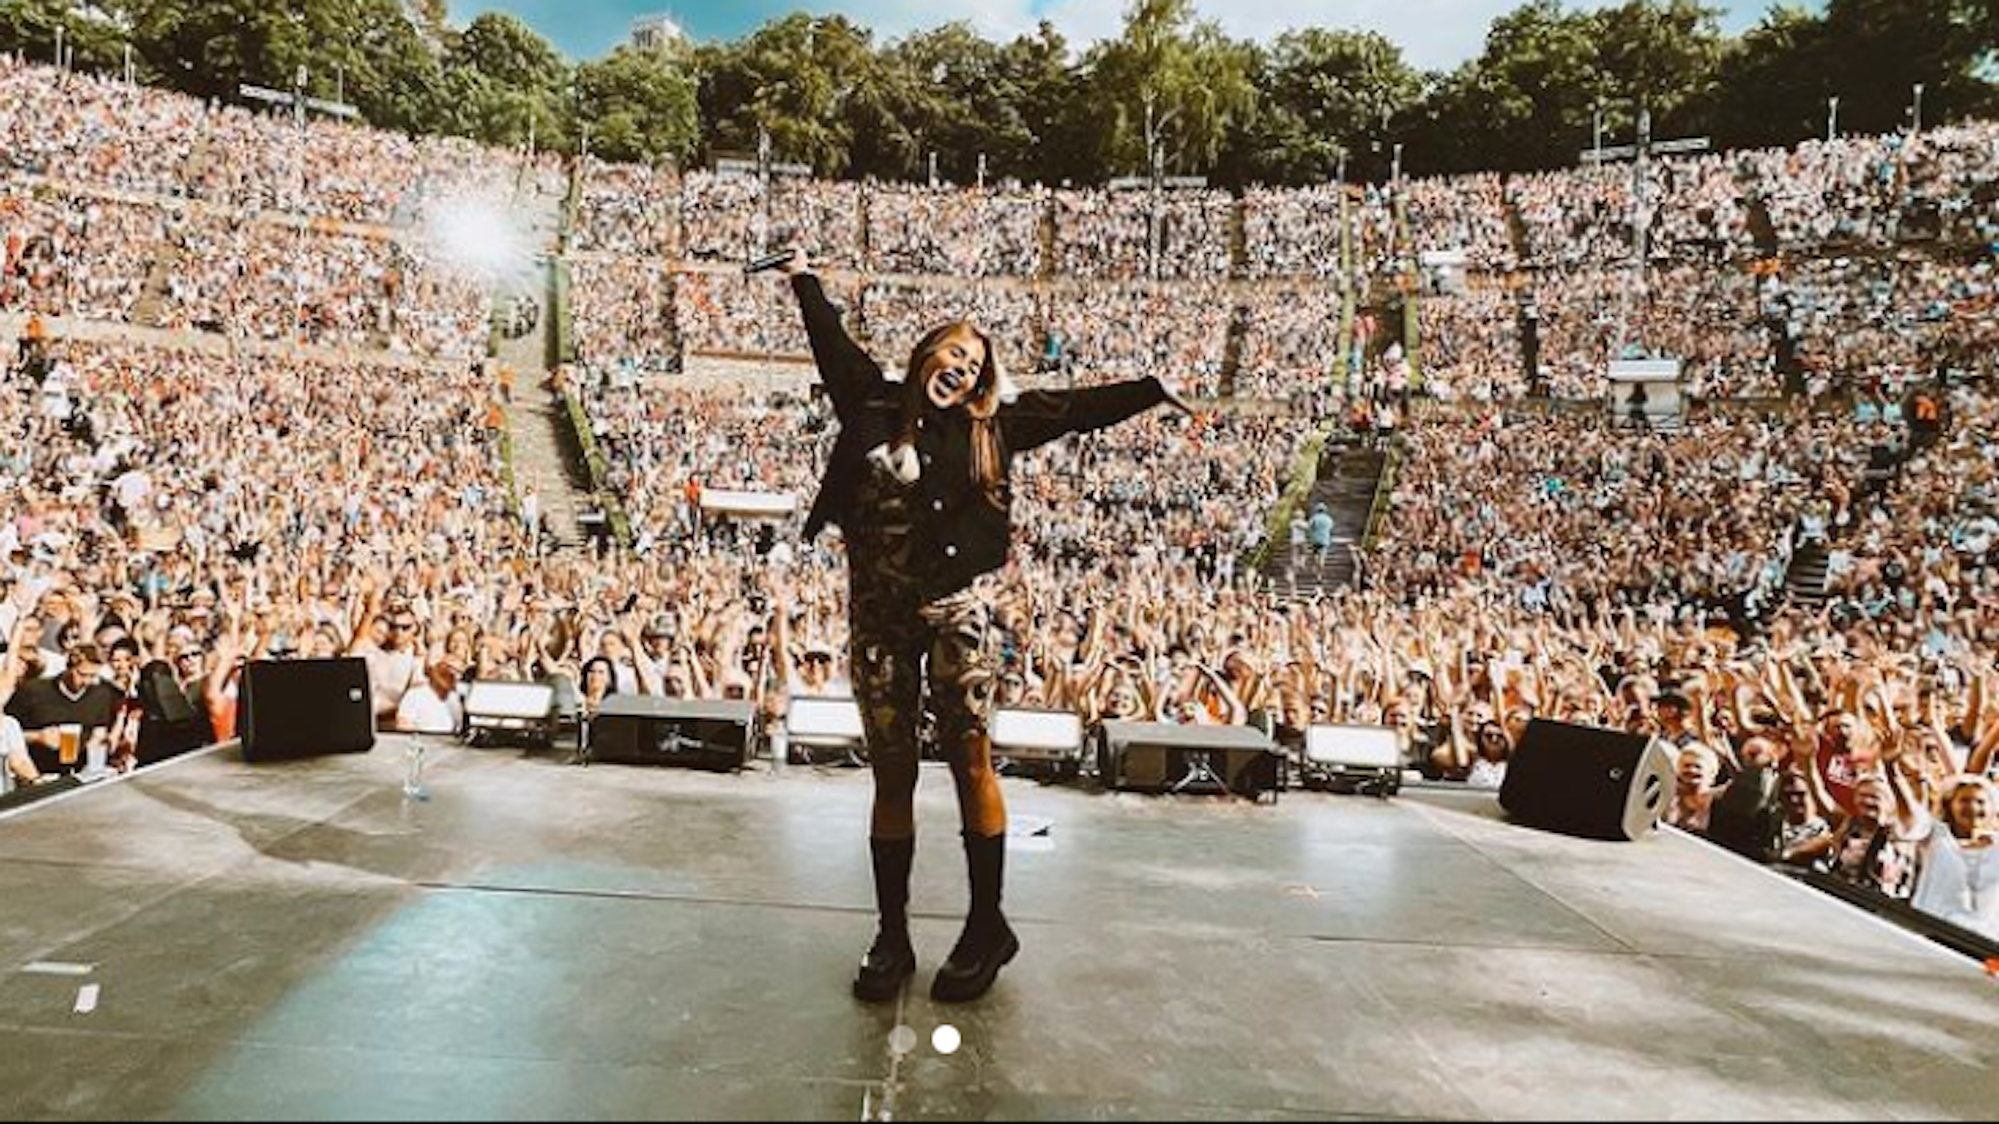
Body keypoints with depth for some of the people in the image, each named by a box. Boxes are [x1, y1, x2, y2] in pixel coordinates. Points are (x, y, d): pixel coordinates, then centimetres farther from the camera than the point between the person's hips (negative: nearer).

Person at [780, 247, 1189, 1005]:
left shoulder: (989, 427, 3)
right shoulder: (872, 403, 6)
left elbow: (1074, 410, 6)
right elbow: (832, 342, 21)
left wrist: (1154, 392, 6)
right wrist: (805, 280, 34)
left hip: (957, 609, -1)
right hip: (879, 612, 2)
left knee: (970, 763, 1)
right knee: (892, 774, 9)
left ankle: (987, 927, 15)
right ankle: (891, 939, 20)